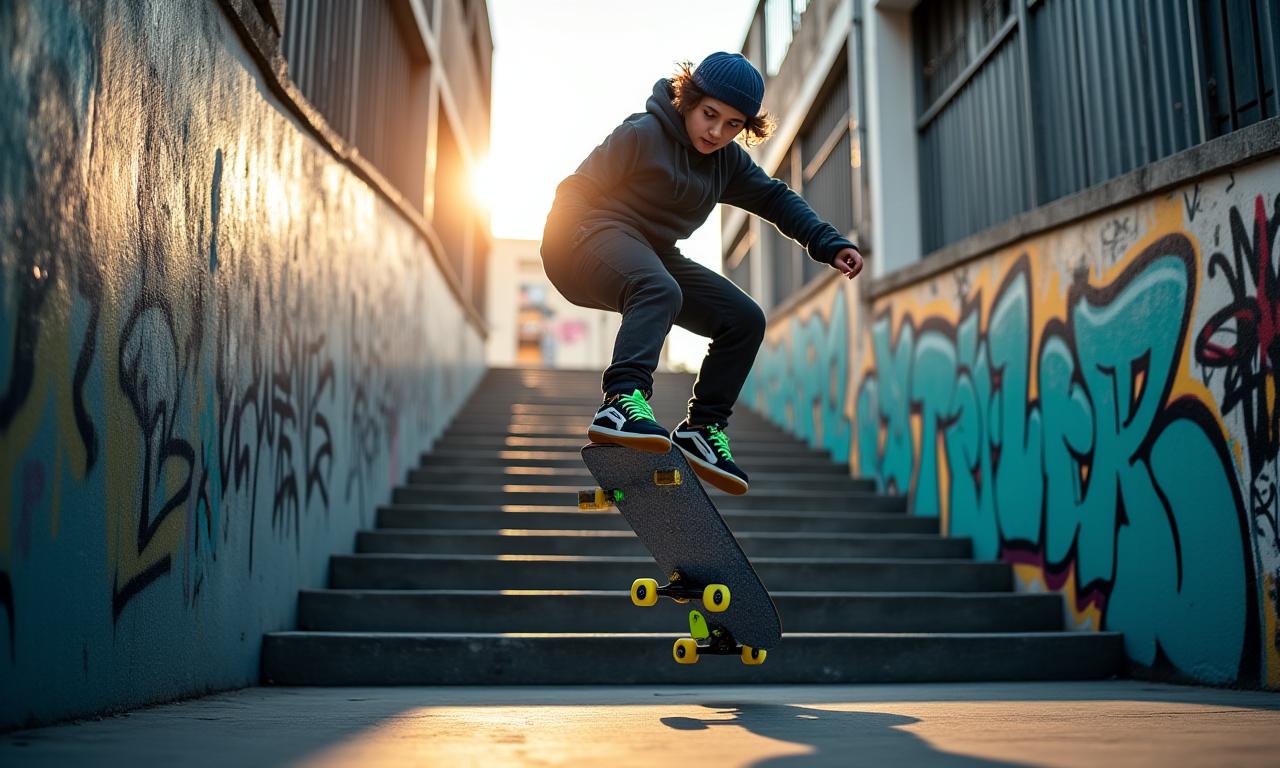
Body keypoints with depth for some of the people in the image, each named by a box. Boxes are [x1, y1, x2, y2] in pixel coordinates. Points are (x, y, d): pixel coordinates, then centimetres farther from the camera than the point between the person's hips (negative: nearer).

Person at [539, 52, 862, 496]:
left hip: (654, 257, 8)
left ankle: (701, 430, 1)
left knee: (745, 320, -2)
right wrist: (558, 247, -22)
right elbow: (576, 190, -9)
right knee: (661, 291, -40)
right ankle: (622, 400, -54)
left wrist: (828, 244, 3)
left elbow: (775, 198, 16)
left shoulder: (728, 162, 11)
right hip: (597, 234, -8)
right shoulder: (642, 134, -10)